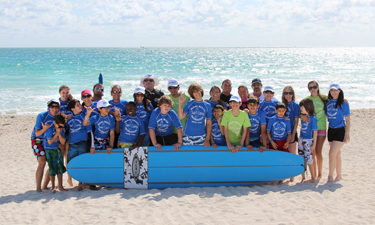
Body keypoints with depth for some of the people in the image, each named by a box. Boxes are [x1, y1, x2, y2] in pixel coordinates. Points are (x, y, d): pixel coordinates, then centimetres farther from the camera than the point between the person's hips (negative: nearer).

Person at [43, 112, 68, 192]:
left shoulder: (61, 130, -1)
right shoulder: (50, 129, -19)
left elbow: (63, 142, -2)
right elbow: (50, 142, -19)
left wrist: (59, 134, -15)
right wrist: (57, 133, -18)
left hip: (57, 149, 6)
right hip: (49, 150, -6)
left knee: (60, 168, 6)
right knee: (52, 168, -5)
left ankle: (60, 186, 16)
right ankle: (53, 187, 7)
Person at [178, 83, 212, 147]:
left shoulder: (207, 105, 4)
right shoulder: (189, 104, 4)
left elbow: (209, 123, 4)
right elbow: (181, 117, -6)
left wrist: (207, 139, -1)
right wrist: (180, 103, -10)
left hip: (201, 136, 0)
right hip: (188, 136, 0)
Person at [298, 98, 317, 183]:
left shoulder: (312, 119, -12)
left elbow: (315, 132, -11)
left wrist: (314, 144, -12)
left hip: (308, 141, -6)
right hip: (301, 140, 7)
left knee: (309, 159, -4)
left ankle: (313, 177, 11)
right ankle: (303, 177, 18)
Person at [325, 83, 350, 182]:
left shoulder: (343, 103, -7)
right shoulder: (328, 102, 7)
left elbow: (347, 119, -6)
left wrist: (347, 133, -9)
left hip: (340, 130, -6)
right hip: (331, 130, 6)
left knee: (332, 153, -12)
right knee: (337, 154, 12)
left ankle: (330, 176, -3)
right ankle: (339, 176, 21)